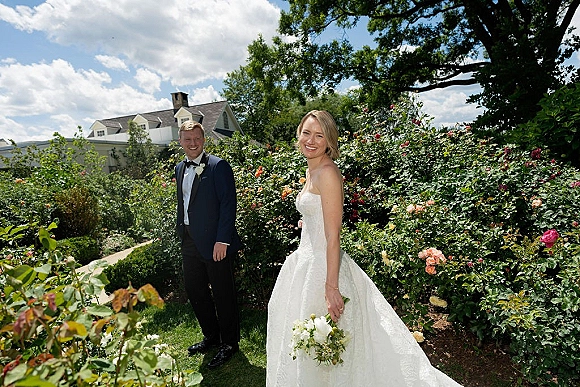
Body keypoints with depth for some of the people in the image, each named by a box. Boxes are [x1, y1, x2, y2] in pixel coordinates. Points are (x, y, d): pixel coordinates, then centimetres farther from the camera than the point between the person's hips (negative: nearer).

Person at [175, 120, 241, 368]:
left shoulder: (218, 166, -11)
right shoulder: (179, 169, 13)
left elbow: (228, 204, -16)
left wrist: (222, 240, -20)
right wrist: (181, 234, 14)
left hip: (215, 243, -7)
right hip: (190, 243, 8)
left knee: (223, 295, 7)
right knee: (194, 291, 18)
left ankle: (229, 343, 28)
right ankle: (211, 337, 40)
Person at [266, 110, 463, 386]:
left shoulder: (327, 172, -19)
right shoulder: (311, 171, 9)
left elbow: (333, 236, -22)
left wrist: (331, 287, -22)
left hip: (323, 267, -9)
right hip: (307, 261, 9)